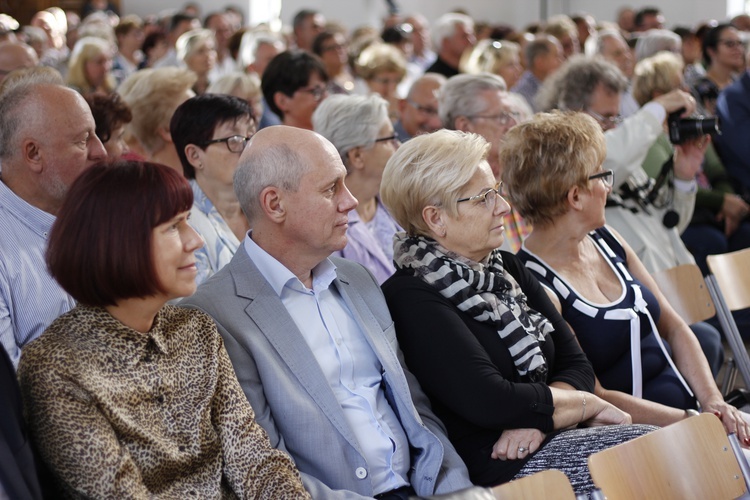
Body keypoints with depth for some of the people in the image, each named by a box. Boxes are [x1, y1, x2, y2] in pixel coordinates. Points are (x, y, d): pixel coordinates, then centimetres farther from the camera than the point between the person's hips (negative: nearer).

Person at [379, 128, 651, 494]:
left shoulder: (508, 269, 15)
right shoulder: (411, 297, -11)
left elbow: (576, 364, 11)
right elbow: (490, 401, -19)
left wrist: (536, 416, -11)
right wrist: (588, 405, -6)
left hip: (552, 438, 8)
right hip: (499, 465, -8)